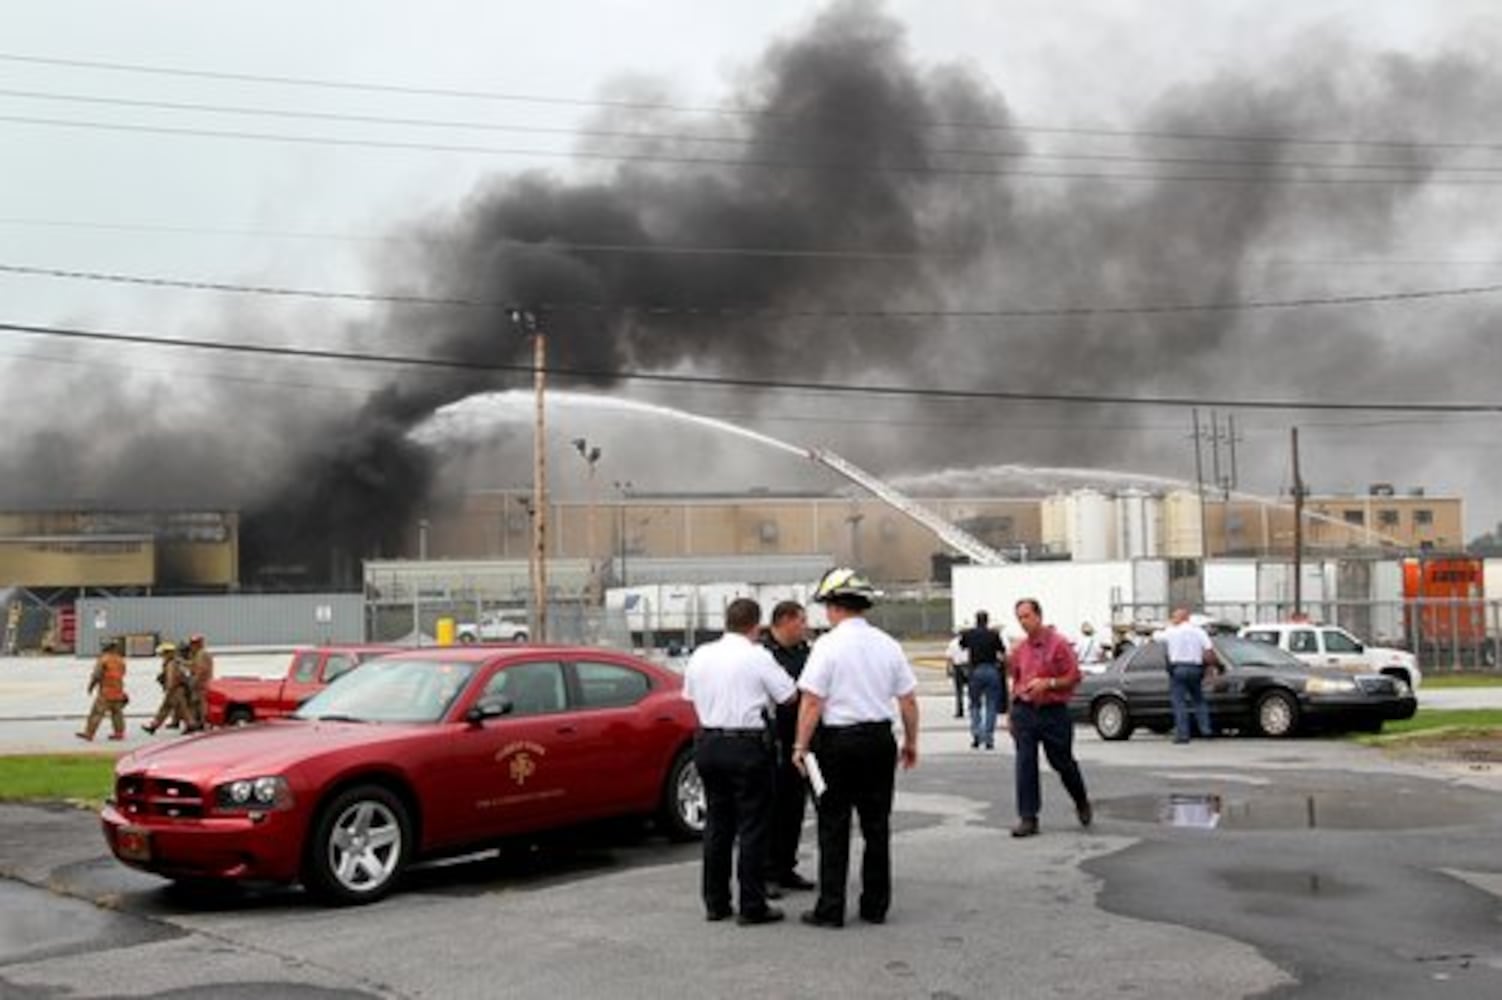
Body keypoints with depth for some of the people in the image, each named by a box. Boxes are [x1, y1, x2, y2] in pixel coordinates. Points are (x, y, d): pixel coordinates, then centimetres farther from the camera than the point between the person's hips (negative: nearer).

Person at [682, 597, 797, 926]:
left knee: (717, 824, 14)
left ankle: (715, 902, 19)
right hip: (747, 745, -6)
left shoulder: (700, 655, 6)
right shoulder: (758, 657, -10)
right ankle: (752, 907, 2)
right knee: (753, 826, 0)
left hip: (708, 744, 6)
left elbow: (690, 696, 15)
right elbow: (789, 695, -5)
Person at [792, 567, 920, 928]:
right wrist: (910, 742, 18)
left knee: (834, 827, 2)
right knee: (877, 824, 11)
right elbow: (909, 700, 7)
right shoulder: (888, 644, 5)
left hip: (838, 740, -5)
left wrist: (801, 745, -8)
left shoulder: (828, 644, -10)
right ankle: (876, 906, 17)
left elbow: (812, 700, -14)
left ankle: (830, 909, 4)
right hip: (879, 739, 5)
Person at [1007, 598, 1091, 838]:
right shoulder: (1019, 649, 8)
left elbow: (1074, 677, -6)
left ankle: (1082, 803, 35)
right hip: (1024, 711, 3)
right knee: (1025, 765, -3)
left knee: (1063, 762, 9)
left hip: (1053, 712, -3)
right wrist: (1012, 714, 14)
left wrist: (1047, 683, -19)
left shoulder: (1059, 644, -6)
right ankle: (1027, 818, 0)